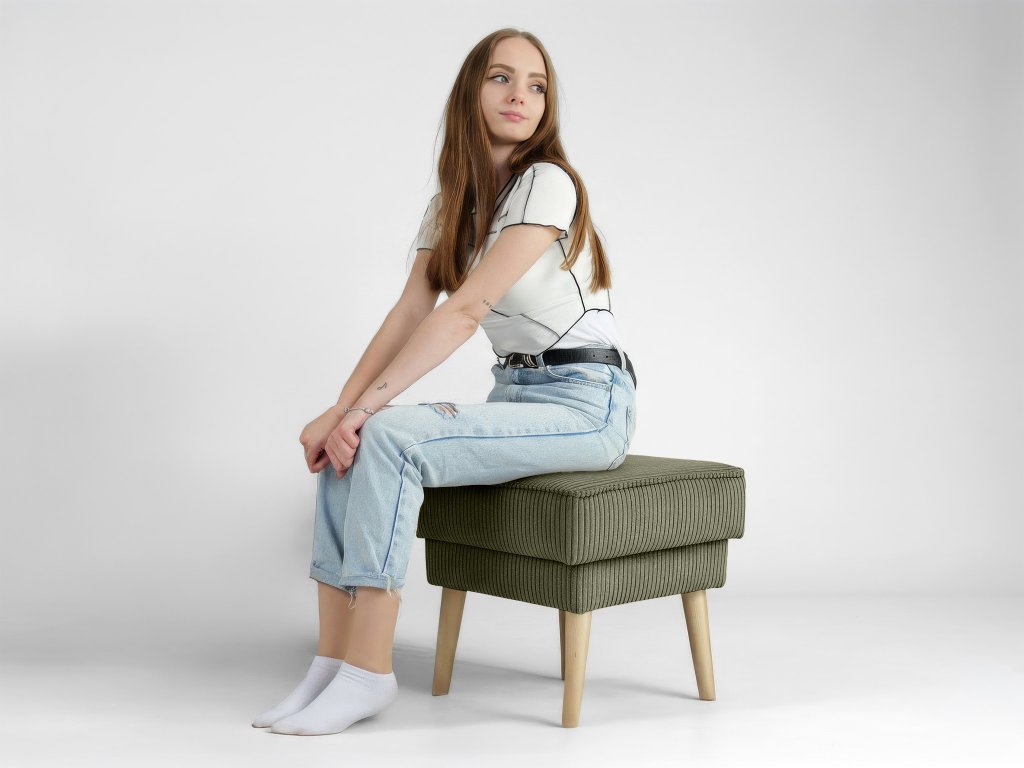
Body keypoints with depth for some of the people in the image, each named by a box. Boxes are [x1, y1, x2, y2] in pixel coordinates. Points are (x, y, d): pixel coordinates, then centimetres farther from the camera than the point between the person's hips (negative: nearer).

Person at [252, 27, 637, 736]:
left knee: (384, 437, -25)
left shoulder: (547, 184, -13)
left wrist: (366, 404, -25)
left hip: (588, 404, -7)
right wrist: (342, 406, -13)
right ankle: (332, 665, -8)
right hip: (516, 396, 7)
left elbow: (466, 311, -21)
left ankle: (369, 673, -19)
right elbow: (410, 311, 1)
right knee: (344, 448, -10)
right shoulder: (452, 204, 12)